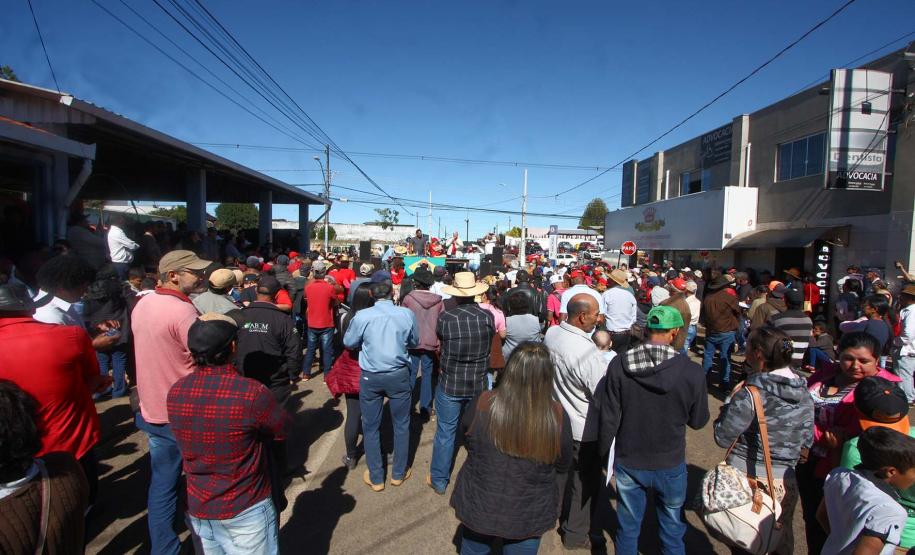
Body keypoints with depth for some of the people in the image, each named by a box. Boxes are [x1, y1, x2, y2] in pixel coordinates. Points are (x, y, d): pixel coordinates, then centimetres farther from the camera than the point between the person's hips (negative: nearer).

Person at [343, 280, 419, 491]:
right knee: (401, 425, 18)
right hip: (399, 375, 1)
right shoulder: (406, 314, -10)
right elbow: (414, 342, 5)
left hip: (370, 377, 0)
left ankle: (376, 478, 27)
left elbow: (348, 342, 2)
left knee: (371, 428, 15)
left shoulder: (362, 316, -14)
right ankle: (398, 474, 31)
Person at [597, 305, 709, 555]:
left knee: (628, 527, 21)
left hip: (628, 463, 1)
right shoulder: (692, 372, -21)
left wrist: (603, 452, 4)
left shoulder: (619, 365, -19)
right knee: (672, 529, 23)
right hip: (670, 465, -1)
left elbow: (608, 418, -11)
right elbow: (698, 421, -6)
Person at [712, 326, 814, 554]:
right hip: (784, 482, 5)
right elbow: (807, 441, 5)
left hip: (746, 478, -5)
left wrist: (727, 405, -4)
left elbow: (723, 438, -18)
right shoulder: (805, 396, -4)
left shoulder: (750, 394, -22)